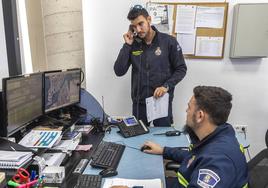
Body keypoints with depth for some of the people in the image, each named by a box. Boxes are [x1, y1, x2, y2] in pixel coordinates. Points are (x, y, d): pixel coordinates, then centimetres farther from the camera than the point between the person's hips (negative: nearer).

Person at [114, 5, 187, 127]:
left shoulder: (169, 41, -7)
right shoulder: (133, 44, 0)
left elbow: (181, 69, -2)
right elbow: (119, 71, -6)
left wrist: (167, 86, -17)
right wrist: (127, 45, -11)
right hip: (139, 102, 2)